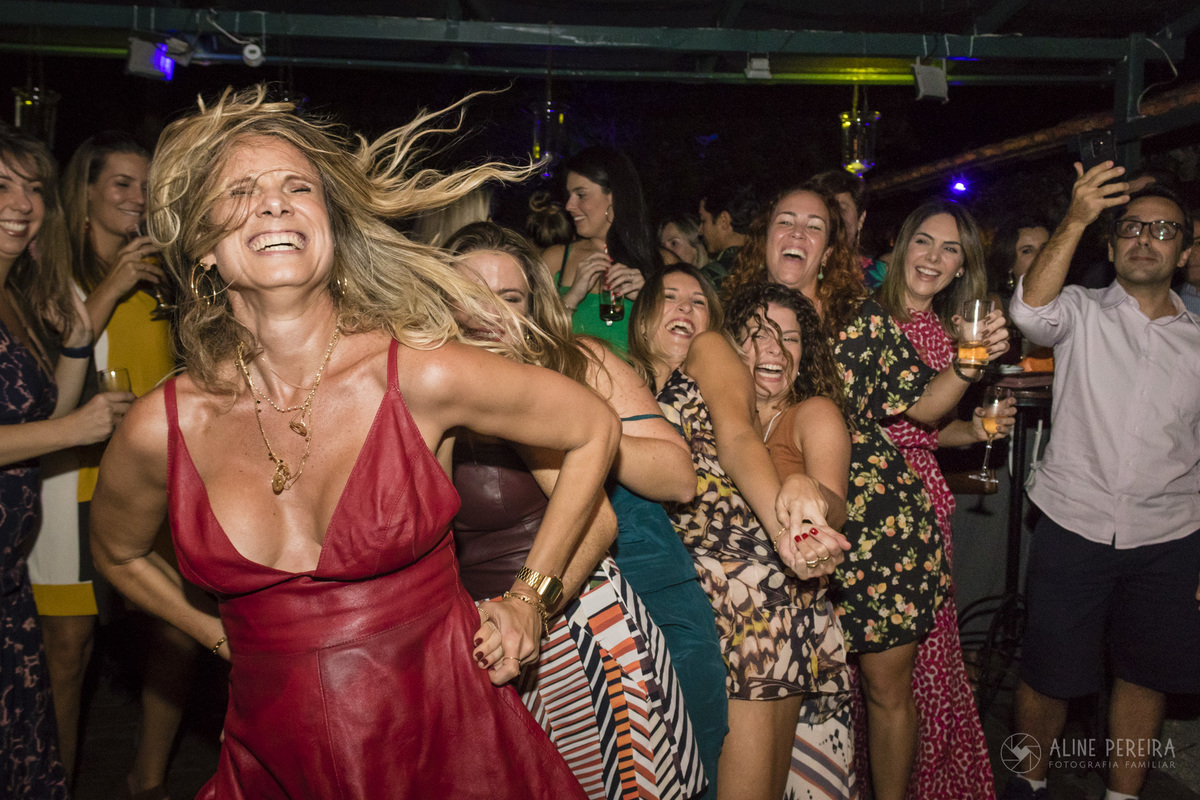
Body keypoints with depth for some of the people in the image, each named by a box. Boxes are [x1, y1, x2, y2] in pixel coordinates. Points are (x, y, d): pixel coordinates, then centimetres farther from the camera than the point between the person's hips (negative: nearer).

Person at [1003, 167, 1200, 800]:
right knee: (1049, 673, 7)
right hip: (1073, 528, -2)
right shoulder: (1082, 313, 1)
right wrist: (1075, 221, -33)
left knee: (1142, 675, 13)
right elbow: (1032, 312, -24)